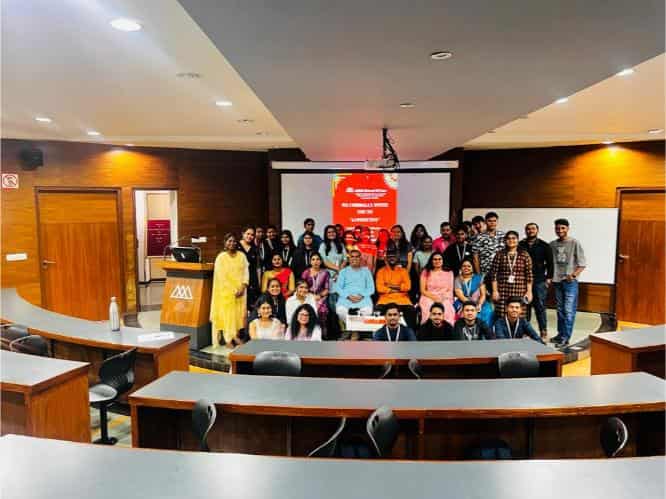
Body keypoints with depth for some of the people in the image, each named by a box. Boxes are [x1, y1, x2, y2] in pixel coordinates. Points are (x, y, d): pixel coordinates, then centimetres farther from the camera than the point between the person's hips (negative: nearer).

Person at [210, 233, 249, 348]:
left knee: (239, 312, 4)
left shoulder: (242, 256, 6)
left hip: (240, 290, 3)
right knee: (227, 314, -4)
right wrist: (233, 290, -13)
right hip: (226, 291, -3)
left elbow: (246, 272, 3)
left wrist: (243, 287, -10)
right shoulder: (221, 257, -3)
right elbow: (221, 276, -8)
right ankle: (228, 339, 1)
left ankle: (235, 335, 15)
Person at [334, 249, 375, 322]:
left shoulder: (366, 271, 18)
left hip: (363, 298, 0)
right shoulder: (343, 272, 18)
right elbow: (338, 287, 8)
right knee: (340, 310, -32)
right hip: (346, 298, 0)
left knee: (367, 310, -32)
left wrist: (361, 296, -9)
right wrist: (348, 296, -9)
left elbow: (371, 288, 10)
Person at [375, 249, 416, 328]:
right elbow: (379, 288, -2)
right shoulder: (381, 271, 11)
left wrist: (395, 286, -7)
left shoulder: (403, 271, 15)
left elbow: (408, 286, 3)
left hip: (402, 298, 1)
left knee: (411, 310, -29)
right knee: (379, 309, -33)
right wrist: (399, 289, -3)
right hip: (386, 298, -1)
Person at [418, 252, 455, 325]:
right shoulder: (426, 272, 13)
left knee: (447, 310, -34)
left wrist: (442, 298, -10)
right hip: (429, 299, 0)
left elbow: (450, 290, 10)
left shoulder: (449, 273, 16)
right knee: (430, 309, -35)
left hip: (444, 300, 0)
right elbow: (423, 291, 6)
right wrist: (434, 297, -10)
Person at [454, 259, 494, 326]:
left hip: (478, 304, 2)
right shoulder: (458, 280, 4)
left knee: (487, 311, -27)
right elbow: (460, 296, -7)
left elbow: (483, 294, 4)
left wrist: (479, 305, -15)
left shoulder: (478, 278, 9)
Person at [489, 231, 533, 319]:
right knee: (502, 318, -1)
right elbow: (493, 274, 3)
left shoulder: (525, 255, 5)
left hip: (520, 292, 0)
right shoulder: (499, 255, 4)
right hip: (503, 291, 0)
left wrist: (529, 291, -1)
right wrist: (495, 290, -2)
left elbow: (529, 275, 3)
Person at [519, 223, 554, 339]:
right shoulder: (520, 245, 7)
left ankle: (543, 331, 10)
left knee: (540, 306, 1)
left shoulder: (544, 246, 5)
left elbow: (550, 263, 4)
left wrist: (549, 278, -2)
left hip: (539, 281, -1)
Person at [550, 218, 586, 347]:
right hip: (557, 281, 5)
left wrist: (573, 275, -16)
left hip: (570, 282, -4)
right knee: (560, 310, 12)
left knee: (569, 311, -5)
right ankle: (560, 334, 21)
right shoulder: (552, 244, 7)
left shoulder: (574, 243, -5)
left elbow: (582, 264, -5)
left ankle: (565, 338, 0)